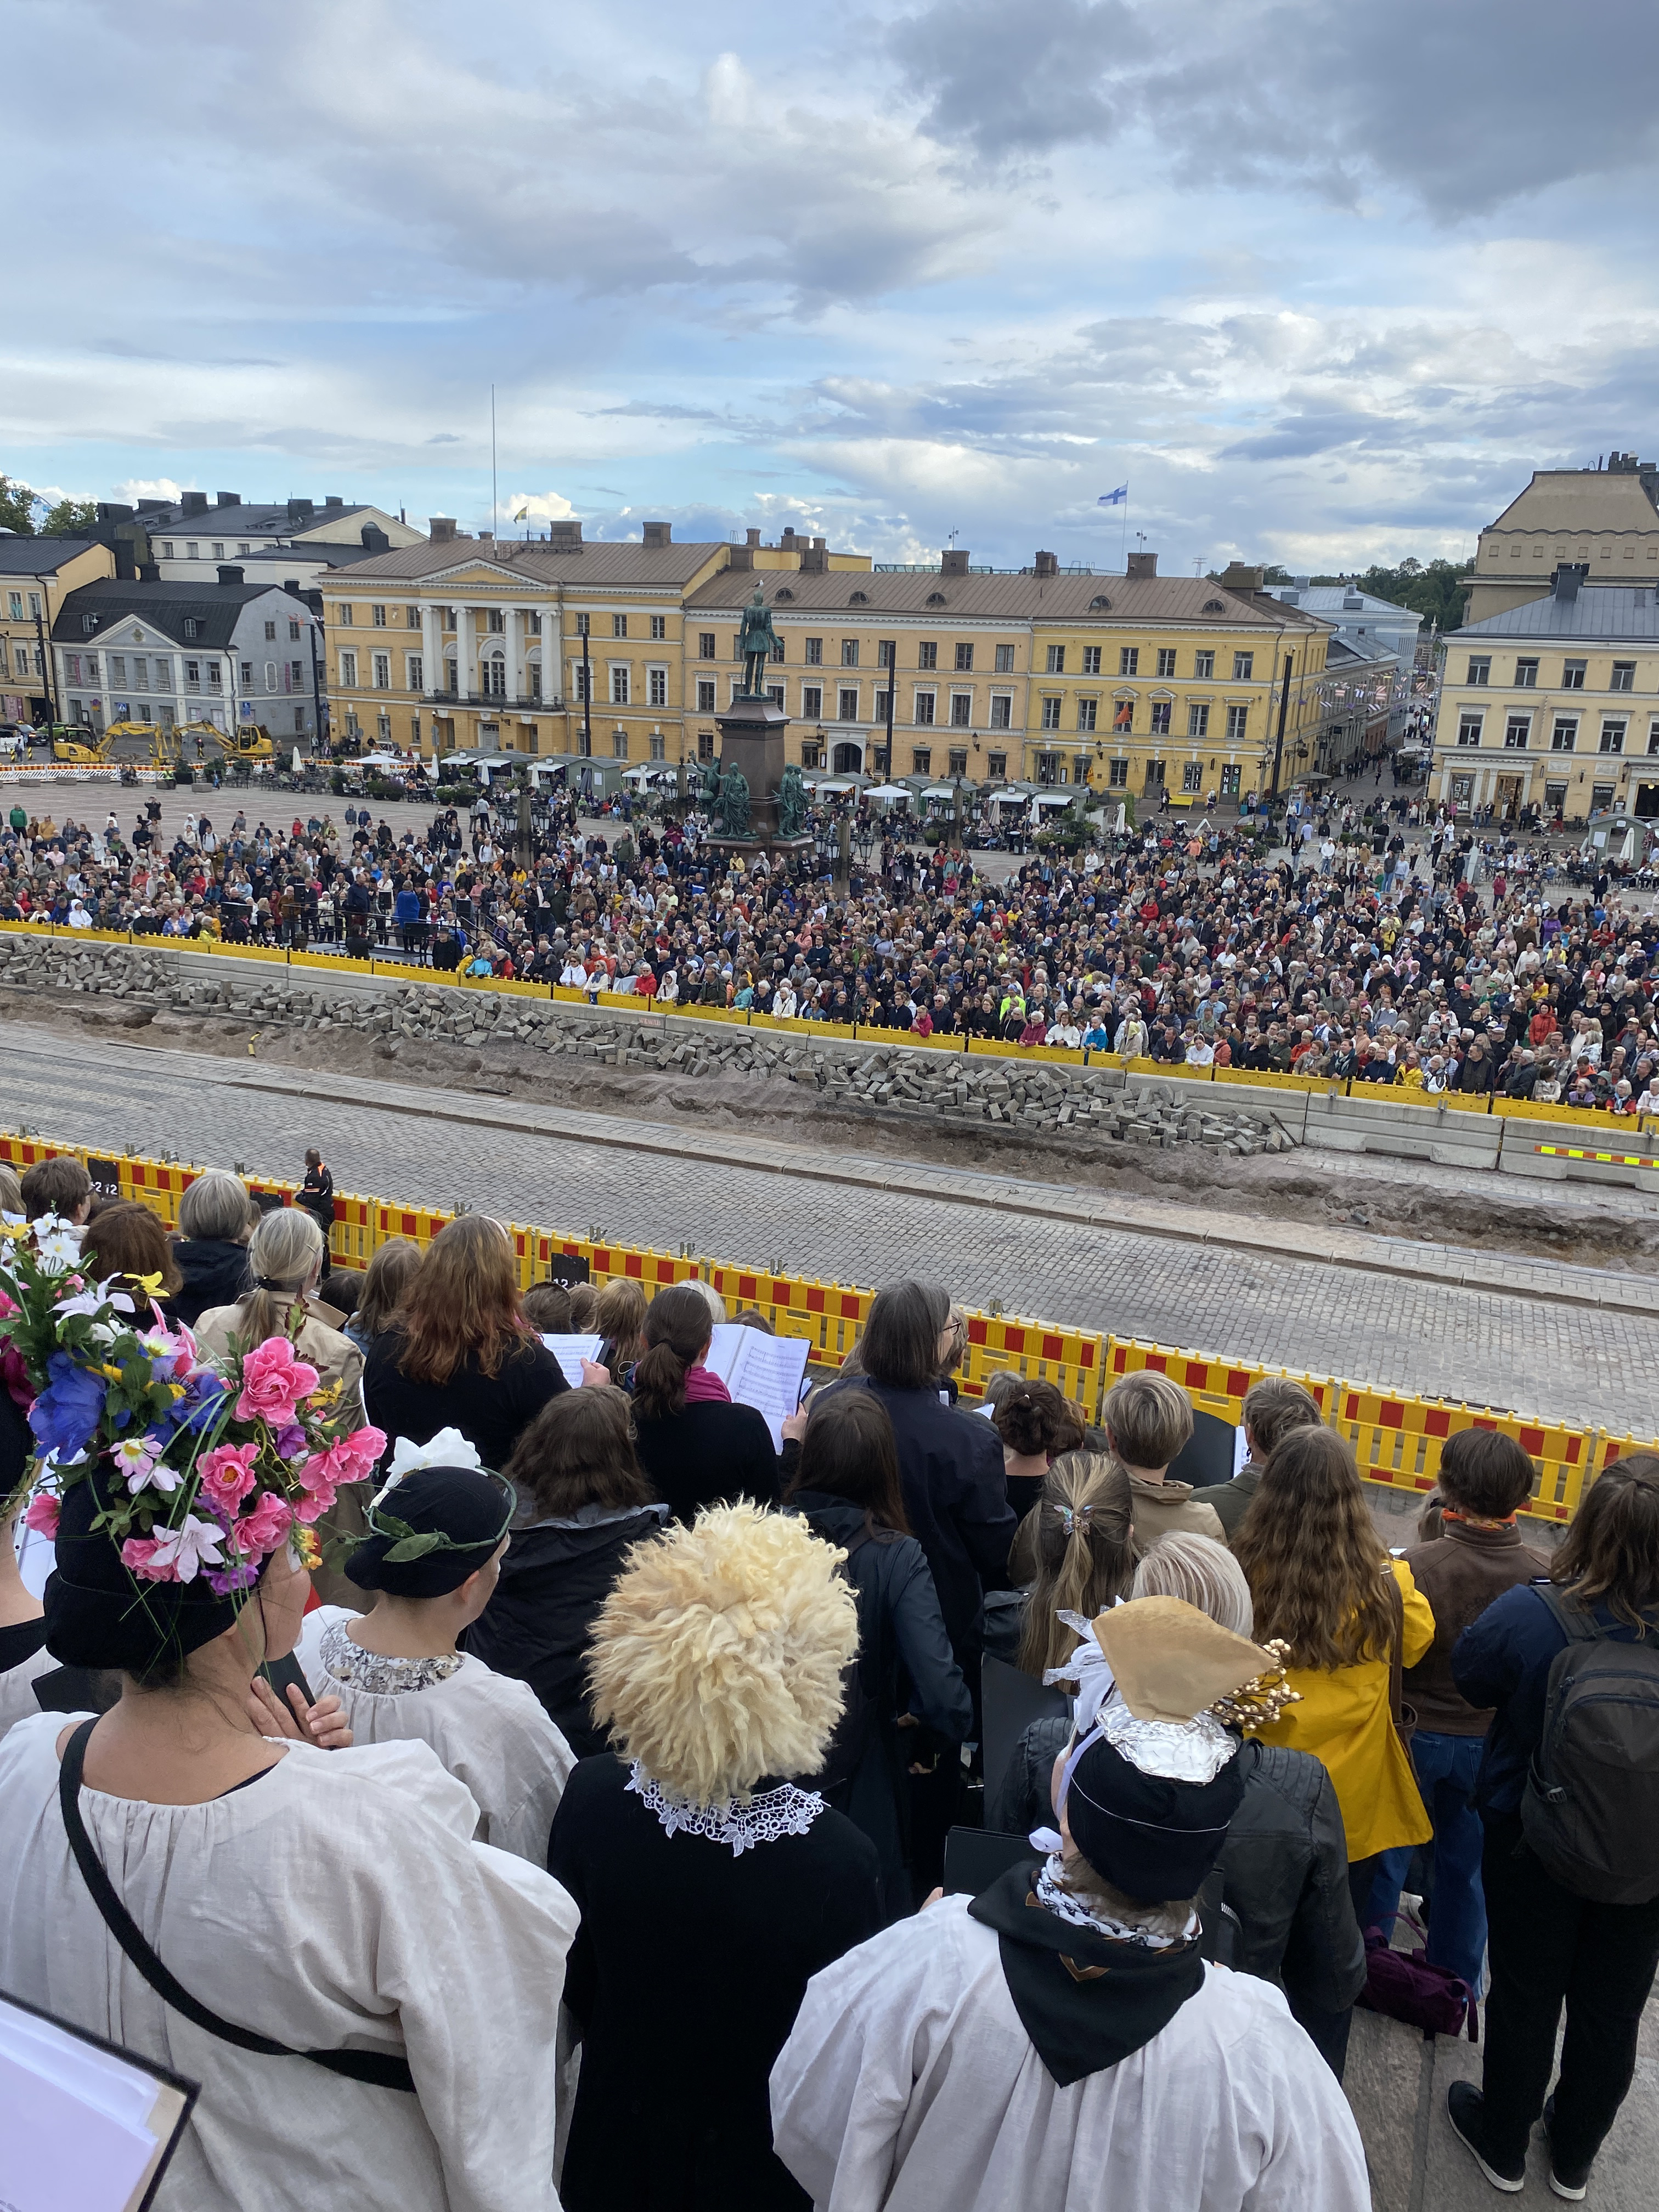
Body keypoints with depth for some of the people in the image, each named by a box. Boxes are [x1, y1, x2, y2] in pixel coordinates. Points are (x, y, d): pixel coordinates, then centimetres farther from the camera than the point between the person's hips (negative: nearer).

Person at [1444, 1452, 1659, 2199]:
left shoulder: (1530, 1617, -33)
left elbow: (1472, 1675, -12)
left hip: (1534, 1848, -2)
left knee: (1525, 1997, 21)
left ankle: (1504, 2143, 44)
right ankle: (1574, 2156, 48)